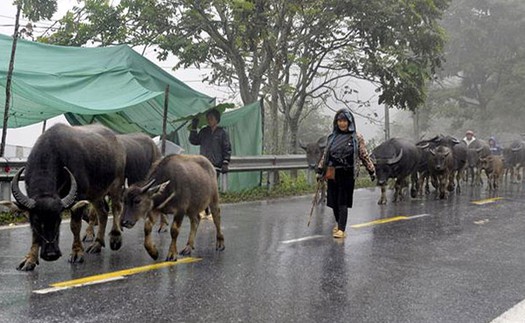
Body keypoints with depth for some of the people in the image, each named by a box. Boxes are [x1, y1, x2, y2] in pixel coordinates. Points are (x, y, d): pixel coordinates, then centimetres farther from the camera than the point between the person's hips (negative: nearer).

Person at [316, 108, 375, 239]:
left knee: (343, 202, -6)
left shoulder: (357, 137, -1)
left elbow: (364, 155, 2)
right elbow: (325, 155, 16)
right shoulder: (332, 137, 9)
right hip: (332, 174, 4)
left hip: (347, 174, -4)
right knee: (333, 201, 8)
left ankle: (341, 229, -5)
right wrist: (320, 170, 13)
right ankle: (338, 224, 28)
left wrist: (371, 170, 1)